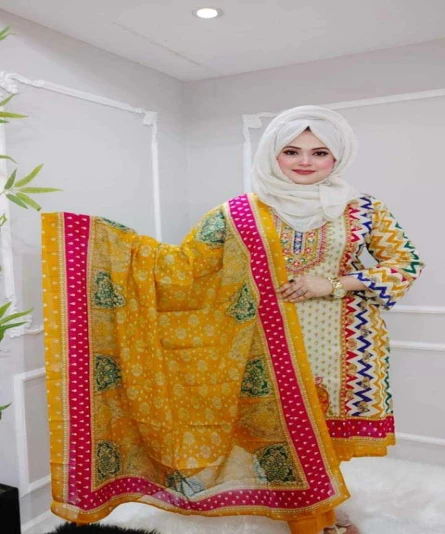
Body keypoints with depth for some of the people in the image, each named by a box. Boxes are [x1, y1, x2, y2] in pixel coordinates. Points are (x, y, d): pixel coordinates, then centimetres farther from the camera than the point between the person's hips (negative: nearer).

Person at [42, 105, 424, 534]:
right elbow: (184, 264, -5)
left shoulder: (362, 209, -2)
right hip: (277, 341, -1)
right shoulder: (240, 213, -5)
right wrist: (107, 235, -15)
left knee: (327, 430, 11)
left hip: (341, 341, 1)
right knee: (288, 426, 8)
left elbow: (407, 261, 0)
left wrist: (334, 284, -13)